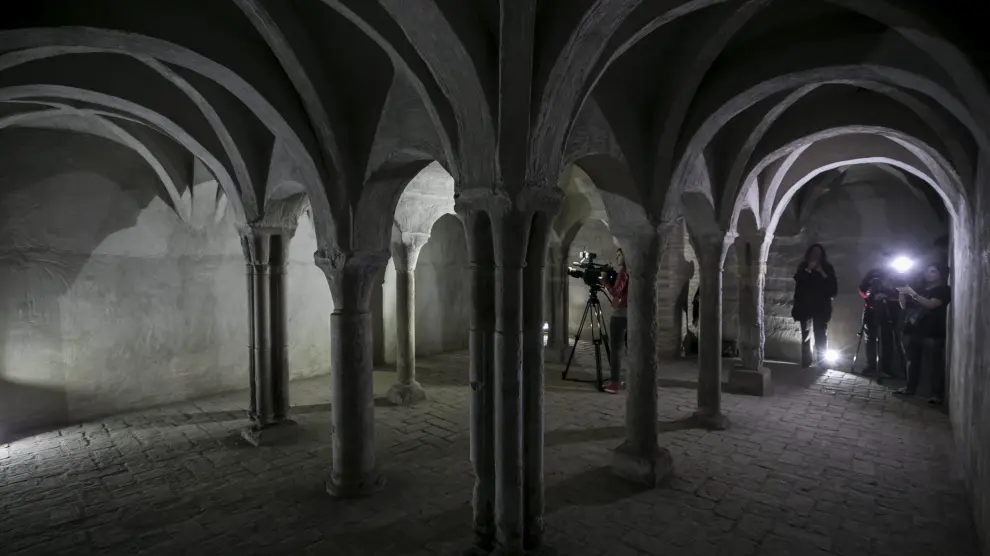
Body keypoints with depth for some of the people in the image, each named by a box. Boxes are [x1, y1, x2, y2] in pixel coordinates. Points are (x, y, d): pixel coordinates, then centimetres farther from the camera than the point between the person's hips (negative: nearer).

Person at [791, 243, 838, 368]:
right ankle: (806, 361, 8)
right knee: (806, 335, 4)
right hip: (805, 306, 1)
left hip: (821, 307, -1)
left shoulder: (827, 267, 7)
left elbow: (833, 287, -2)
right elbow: (797, 279, -11)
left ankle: (822, 362, 2)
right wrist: (808, 269, -15)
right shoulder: (803, 267, 7)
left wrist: (822, 273, -10)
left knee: (821, 336, -4)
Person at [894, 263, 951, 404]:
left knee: (936, 363, -5)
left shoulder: (944, 289, 1)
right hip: (914, 330, 6)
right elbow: (905, 307, 19)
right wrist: (902, 294, 3)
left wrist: (912, 293, -18)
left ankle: (937, 394, -3)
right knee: (912, 361, 8)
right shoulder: (921, 289, 21)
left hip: (933, 333, -6)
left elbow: (931, 304, -15)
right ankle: (910, 388, 16)